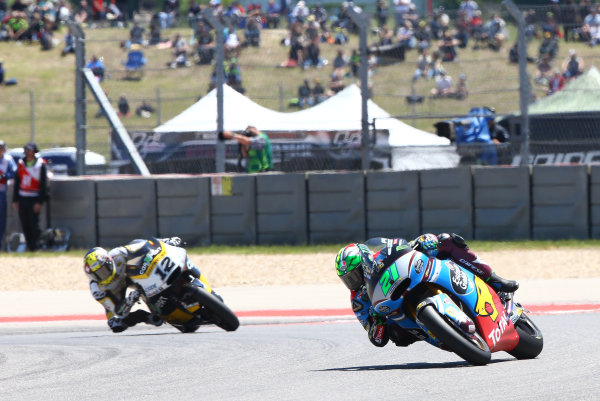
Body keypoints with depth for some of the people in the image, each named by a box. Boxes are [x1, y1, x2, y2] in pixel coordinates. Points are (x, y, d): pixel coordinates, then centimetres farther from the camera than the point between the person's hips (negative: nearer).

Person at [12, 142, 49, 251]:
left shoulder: (41, 165, -3)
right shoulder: (21, 163, 11)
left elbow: (43, 185, -6)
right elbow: (17, 182, 15)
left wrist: (39, 202, -11)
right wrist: (15, 200, 10)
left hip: (34, 199, -5)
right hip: (22, 198, 5)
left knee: (34, 224, -9)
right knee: (24, 225, 4)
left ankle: (35, 246, -3)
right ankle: (29, 245, 13)